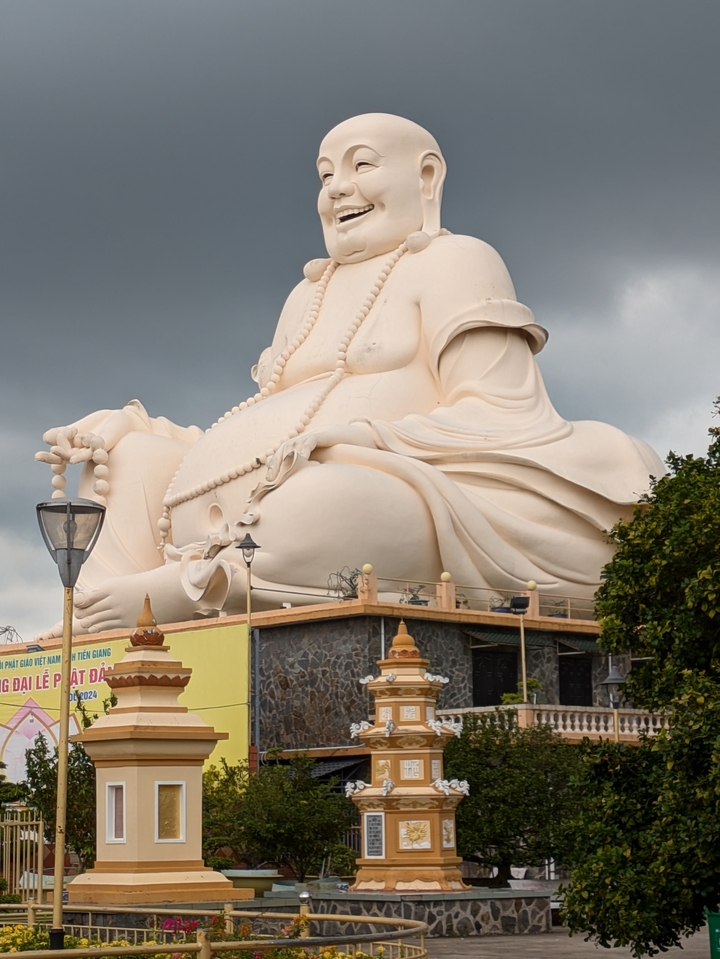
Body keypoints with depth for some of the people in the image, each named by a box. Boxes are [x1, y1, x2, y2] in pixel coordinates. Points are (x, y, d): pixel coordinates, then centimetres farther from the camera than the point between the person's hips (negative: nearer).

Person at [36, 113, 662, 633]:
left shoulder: (452, 262, 9)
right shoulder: (309, 294, 33)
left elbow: (496, 417, -6)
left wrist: (361, 435, -20)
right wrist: (128, 430, 9)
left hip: (377, 488, -9)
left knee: (325, 498, -39)